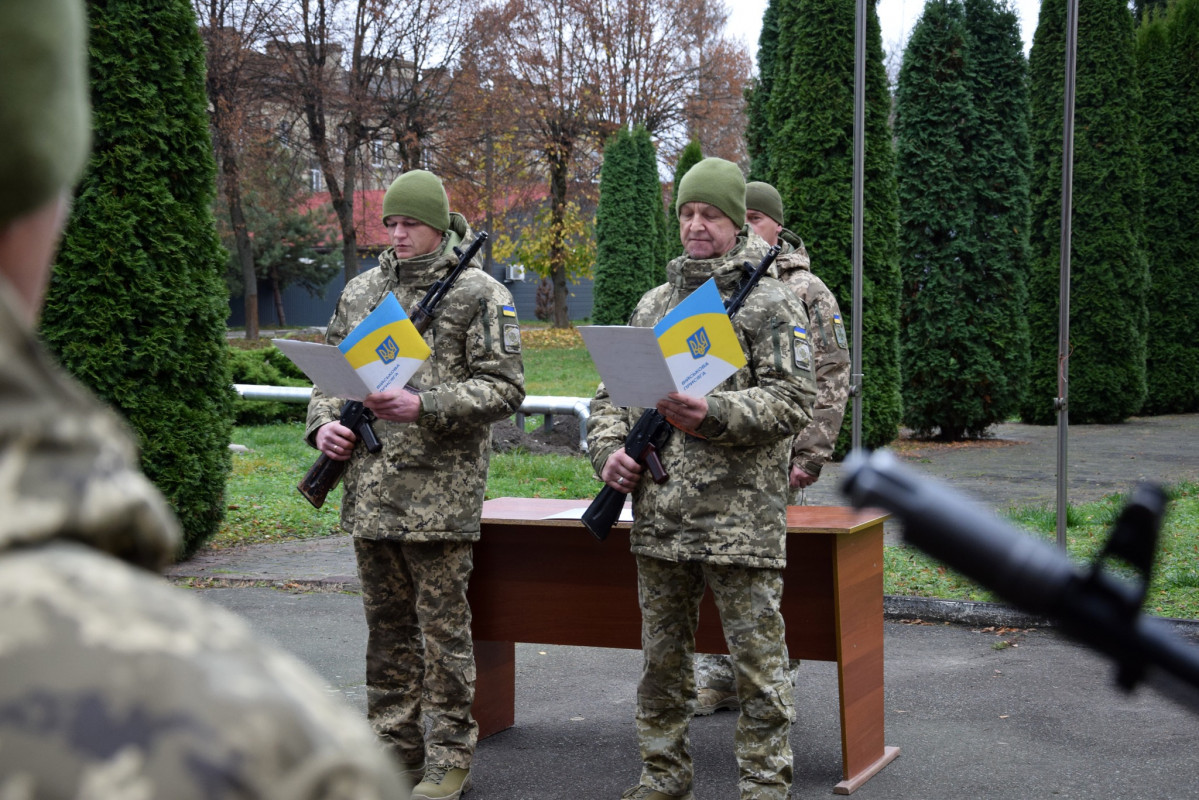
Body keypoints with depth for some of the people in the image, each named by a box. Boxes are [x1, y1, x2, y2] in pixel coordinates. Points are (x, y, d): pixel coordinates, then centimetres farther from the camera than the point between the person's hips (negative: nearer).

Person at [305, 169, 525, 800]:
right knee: (387, 623, 13)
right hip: (370, 491, 5)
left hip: (441, 490, -5)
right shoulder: (360, 291, 13)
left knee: (442, 624, 0)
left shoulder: (479, 293, -3)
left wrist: (423, 406, -20)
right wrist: (324, 424, 0)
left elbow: (503, 387, -9)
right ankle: (394, 748, 24)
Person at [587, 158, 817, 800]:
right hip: (658, 514, 6)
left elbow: (791, 401, -10)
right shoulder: (653, 305, 15)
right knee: (662, 652, 13)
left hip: (740, 517, -5)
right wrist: (608, 450, -1)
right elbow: (610, 392, 18)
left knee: (756, 654, 0)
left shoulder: (771, 304, -1)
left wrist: (711, 415, -23)